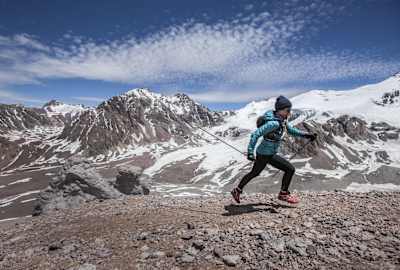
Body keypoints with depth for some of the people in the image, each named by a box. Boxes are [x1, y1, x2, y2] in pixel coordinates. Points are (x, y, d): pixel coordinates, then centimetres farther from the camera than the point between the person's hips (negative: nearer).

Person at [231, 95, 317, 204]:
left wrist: (306, 135, 6)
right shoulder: (274, 123, -26)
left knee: (254, 173, 22)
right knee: (290, 169, -1)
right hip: (266, 154, -10)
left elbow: (291, 130, 17)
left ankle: (237, 190, 36)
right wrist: (250, 151, -31)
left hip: (262, 152, 10)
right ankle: (283, 194, 15)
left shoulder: (282, 120, 2)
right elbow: (256, 134, -29)